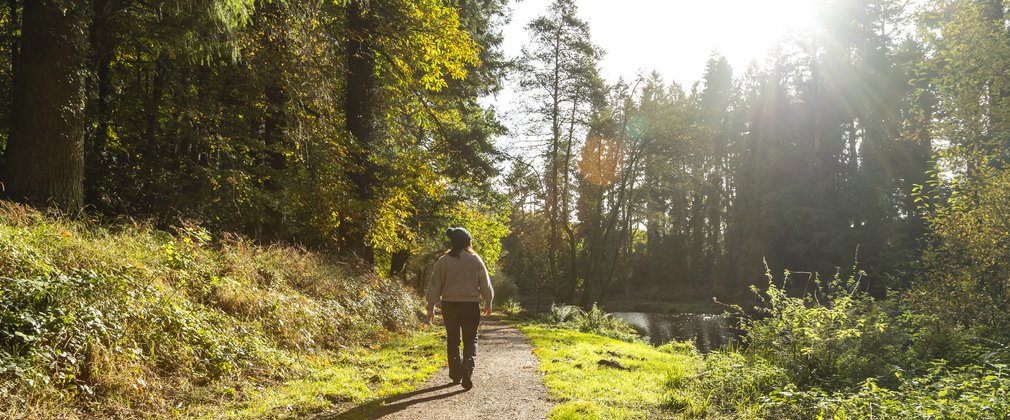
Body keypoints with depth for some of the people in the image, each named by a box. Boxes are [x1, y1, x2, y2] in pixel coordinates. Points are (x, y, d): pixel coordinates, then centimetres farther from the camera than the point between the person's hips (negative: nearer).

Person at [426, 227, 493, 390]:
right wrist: (488, 302, 17)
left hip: (449, 305, 2)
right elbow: (485, 284, 2)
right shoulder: (475, 260, -5)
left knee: (452, 340, 15)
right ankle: (468, 366, -20)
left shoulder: (443, 261, -2)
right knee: (470, 340, 6)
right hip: (471, 305, -1)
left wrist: (431, 307, 6)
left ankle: (456, 374, 19)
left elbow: (435, 285, -1)